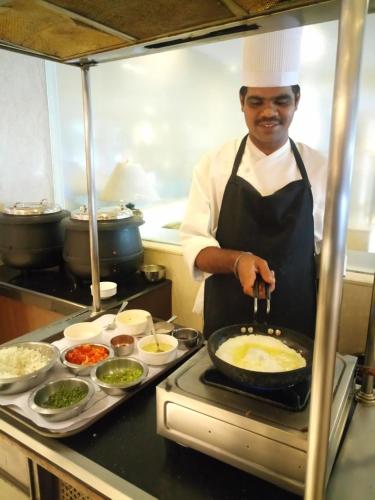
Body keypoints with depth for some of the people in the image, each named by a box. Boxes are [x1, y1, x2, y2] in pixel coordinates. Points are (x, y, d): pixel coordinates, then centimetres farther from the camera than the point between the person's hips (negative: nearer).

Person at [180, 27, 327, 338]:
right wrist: (237, 261, -27)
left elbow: (329, 250, 2)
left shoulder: (319, 168, -3)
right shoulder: (214, 164, -7)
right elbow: (194, 243, -7)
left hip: (296, 325, 2)